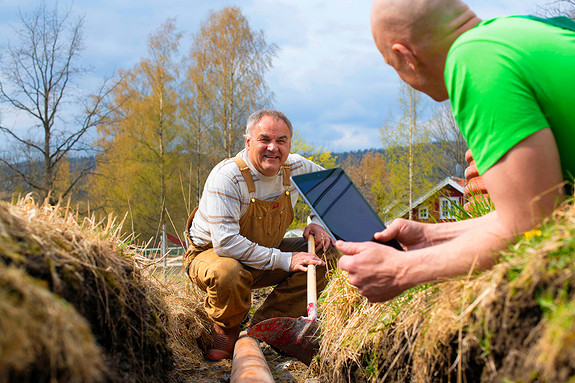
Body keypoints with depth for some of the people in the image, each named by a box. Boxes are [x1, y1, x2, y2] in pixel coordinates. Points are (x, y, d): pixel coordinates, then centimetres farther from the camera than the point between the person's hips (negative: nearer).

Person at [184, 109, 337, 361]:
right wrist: (284, 260, -33)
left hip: (265, 251, 6)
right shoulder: (226, 176, -29)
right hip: (211, 254, -6)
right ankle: (226, 332, -3)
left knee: (324, 253, -8)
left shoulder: (295, 168, -9)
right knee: (228, 273, -40)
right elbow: (226, 243, -35)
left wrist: (317, 223, -6)